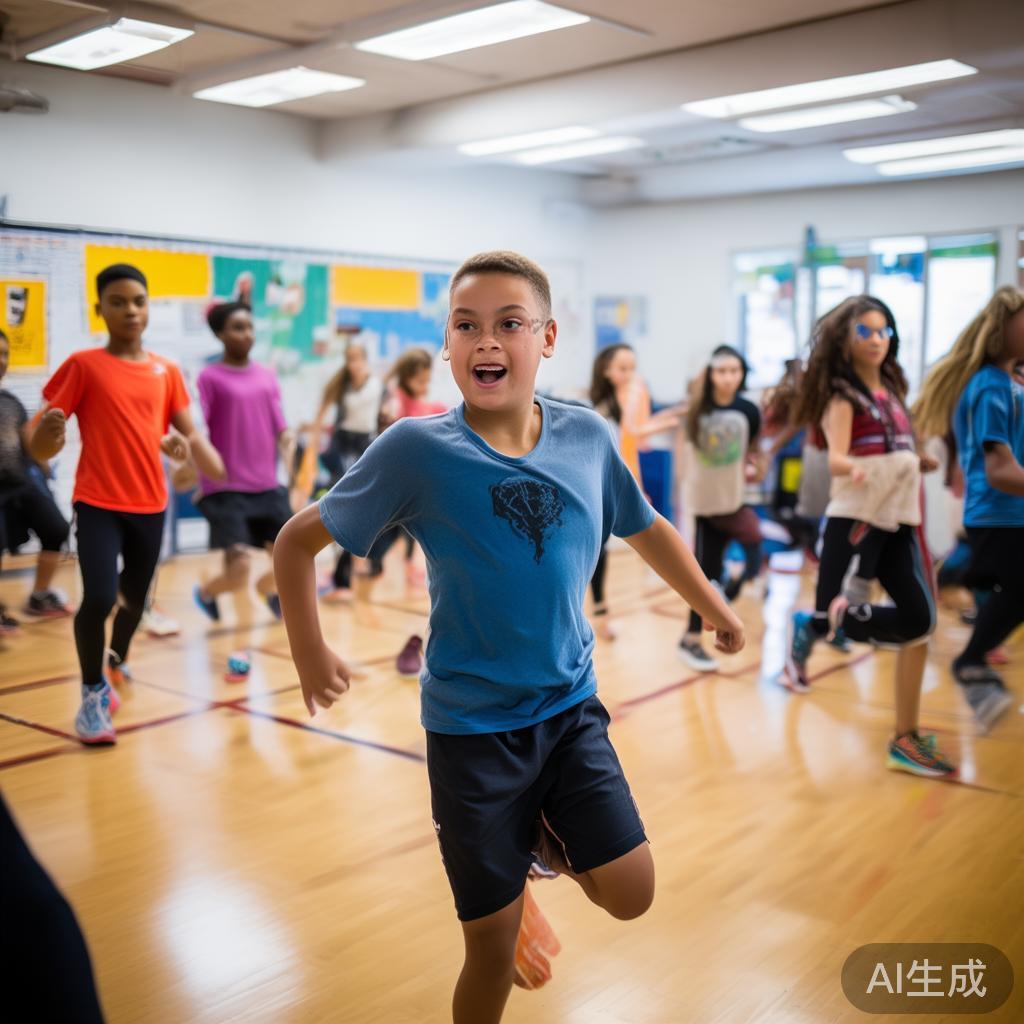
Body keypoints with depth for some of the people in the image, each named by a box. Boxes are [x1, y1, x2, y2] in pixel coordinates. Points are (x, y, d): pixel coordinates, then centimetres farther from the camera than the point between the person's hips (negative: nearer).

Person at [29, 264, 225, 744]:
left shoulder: (166, 371, 6)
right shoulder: (83, 365, -5)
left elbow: (192, 437, 11)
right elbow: (40, 449, -6)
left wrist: (230, 481, -5)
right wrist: (48, 432, -30)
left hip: (150, 505, 4)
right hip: (97, 504, -4)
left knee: (135, 597, 16)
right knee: (98, 598, -16)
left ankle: (116, 662, 47)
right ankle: (93, 694, 6)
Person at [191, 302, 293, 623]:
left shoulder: (267, 377, 10)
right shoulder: (210, 377, -4)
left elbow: (279, 428, 11)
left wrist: (287, 438, -11)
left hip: (267, 487, 5)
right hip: (226, 490, -5)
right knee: (239, 572, -13)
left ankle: (268, 588, 39)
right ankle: (205, 592, 24)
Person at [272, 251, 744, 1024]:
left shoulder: (587, 436, -6)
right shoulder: (417, 449, -16)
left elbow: (646, 528, 12)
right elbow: (297, 541, -5)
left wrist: (716, 609, 22)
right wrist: (310, 653, -7)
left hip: (571, 708, 3)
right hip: (470, 726, -3)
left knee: (630, 895, -1)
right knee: (494, 946, 5)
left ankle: (542, 841, 28)